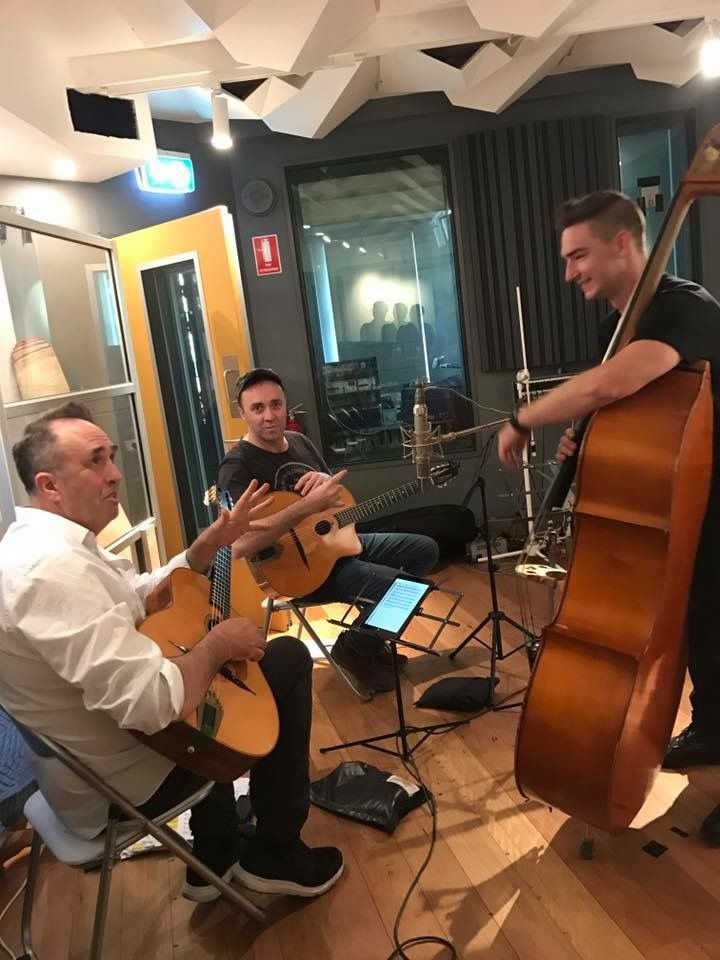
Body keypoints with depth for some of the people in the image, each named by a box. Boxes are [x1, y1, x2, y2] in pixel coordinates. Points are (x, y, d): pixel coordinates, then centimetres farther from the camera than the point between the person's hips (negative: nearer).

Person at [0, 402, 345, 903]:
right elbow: (155, 704, -38)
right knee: (288, 660, -4)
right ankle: (274, 855, 14)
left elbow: (146, 595, 13)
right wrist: (218, 645, -20)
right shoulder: (54, 569, -32)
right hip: (116, 786, -10)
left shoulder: (42, 543, 1)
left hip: (78, 765, 10)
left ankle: (215, 859, 33)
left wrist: (214, 541, 1)